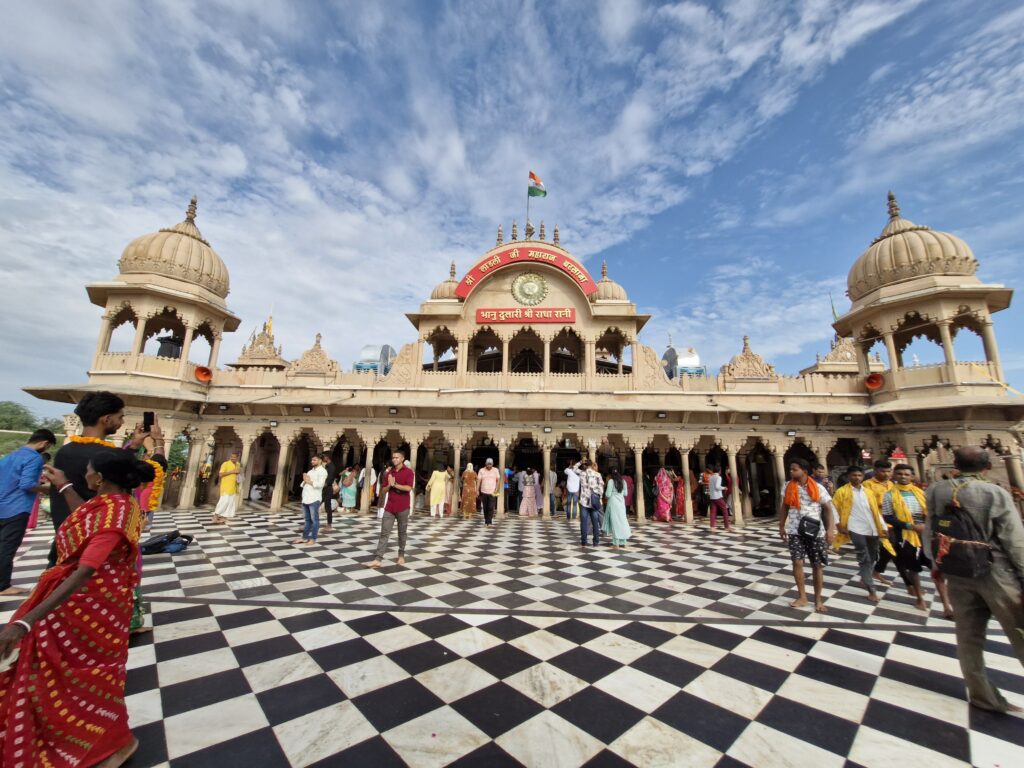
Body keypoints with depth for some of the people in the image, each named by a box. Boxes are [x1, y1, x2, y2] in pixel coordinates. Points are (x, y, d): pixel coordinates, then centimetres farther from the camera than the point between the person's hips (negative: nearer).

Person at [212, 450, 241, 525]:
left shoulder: (238, 464, 12)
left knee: (232, 502, 7)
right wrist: (232, 471, -20)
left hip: (234, 487, 7)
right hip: (226, 487, -7)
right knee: (224, 501, -12)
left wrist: (239, 472, 4)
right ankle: (215, 517, -2)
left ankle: (223, 517, 17)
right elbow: (220, 474, -16)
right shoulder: (225, 464, -8)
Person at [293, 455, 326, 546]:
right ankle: (305, 537, 20)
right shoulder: (311, 471, 21)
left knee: (314, 520, -1)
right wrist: (304, 481, -2)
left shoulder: (322, 471, -5)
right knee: (308, 519, 14)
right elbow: (304, 483, 19)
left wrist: (309, 481, -10)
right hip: (305, 498, 8)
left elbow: (320, 484, -18)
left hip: (314, 499, -8)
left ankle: (313, 539, 3)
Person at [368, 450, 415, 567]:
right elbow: (384, 490, 9)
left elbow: (408, 488, -19)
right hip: (389, 507, 4)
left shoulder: (409, 472, -6)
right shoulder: (389, 473, 10)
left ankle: (401, 556, 23)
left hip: (403, 507, -4)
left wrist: (395, 484, -14)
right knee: (384, 533, 0)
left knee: (402, 533, 9)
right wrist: (389, 485, -11)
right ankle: (377, 559, -1)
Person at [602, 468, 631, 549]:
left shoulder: (611, 481, -11)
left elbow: (608, 494, -13)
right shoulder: (623, 481, 6)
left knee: (615, 522, -1)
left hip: (613, 503, -5)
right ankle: (623, 542, 19)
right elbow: (625, 493, 12)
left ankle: (616, 544, 3)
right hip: (621, 503, 5)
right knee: (622, 521, 13)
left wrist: (606, 496, 8)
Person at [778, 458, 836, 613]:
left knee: (817, 565, 8)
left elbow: (828, 509, -3)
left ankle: (818, 599, 22)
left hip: (815, 532, -1)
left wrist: (830, 530, -14)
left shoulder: (818, 488, -5)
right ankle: (802, 597, 10)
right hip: (795, 531, 1)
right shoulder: (788, 487, 2)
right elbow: (784, 507, 11)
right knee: (797, 562, -5)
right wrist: (781, 526, 11)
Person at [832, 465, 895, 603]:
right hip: (856, 529, -5)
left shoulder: (868, 491, 12)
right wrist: (839, 524, -9)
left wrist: (882, 527, 8)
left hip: (872, 529, 5)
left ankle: (864, 579, 38)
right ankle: (871, 590, 0)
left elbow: (876, 510, 14)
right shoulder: (842, 491, -4)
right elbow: (834, 508, -4)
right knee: (864, 559, -5)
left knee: (873, 557, 15)